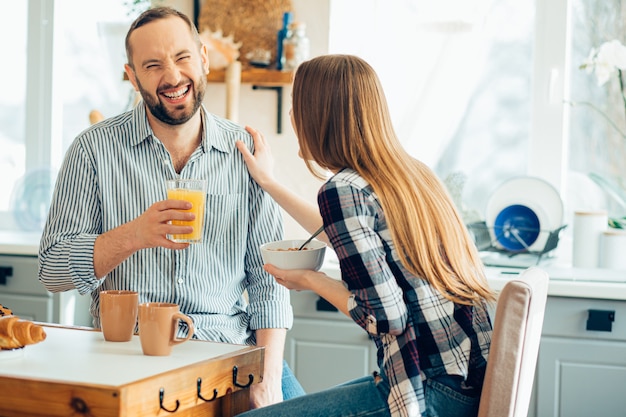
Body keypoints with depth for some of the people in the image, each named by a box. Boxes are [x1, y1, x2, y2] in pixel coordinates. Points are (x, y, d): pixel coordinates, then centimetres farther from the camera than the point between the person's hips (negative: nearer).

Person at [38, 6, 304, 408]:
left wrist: (269, 379, -9)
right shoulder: (95, 148, 0)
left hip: (232, 344, 2)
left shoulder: (246, 152, 5)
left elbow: (267, 278, 4)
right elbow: (52, 270, -2)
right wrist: (134, 235, -19)